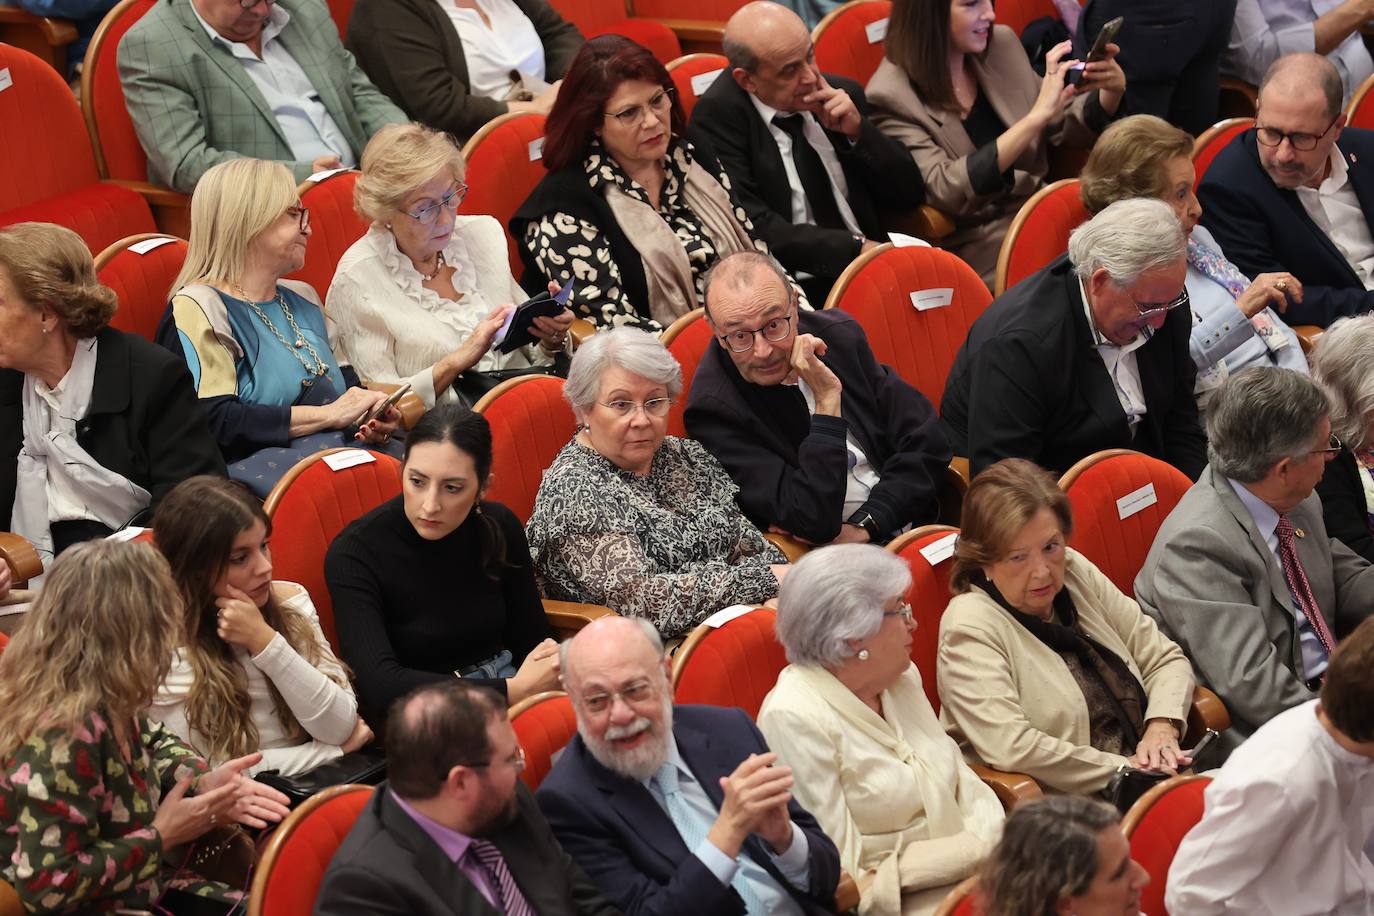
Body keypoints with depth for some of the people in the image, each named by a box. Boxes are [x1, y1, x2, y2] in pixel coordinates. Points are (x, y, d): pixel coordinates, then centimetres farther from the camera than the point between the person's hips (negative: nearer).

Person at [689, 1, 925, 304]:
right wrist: (855, 247, -18)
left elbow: (909, 195, 12)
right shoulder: (718, 115, -5)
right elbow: (752, 228, -13)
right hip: (799, 290, -6)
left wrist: (858, 130, -4)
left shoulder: (843, 94, 9)